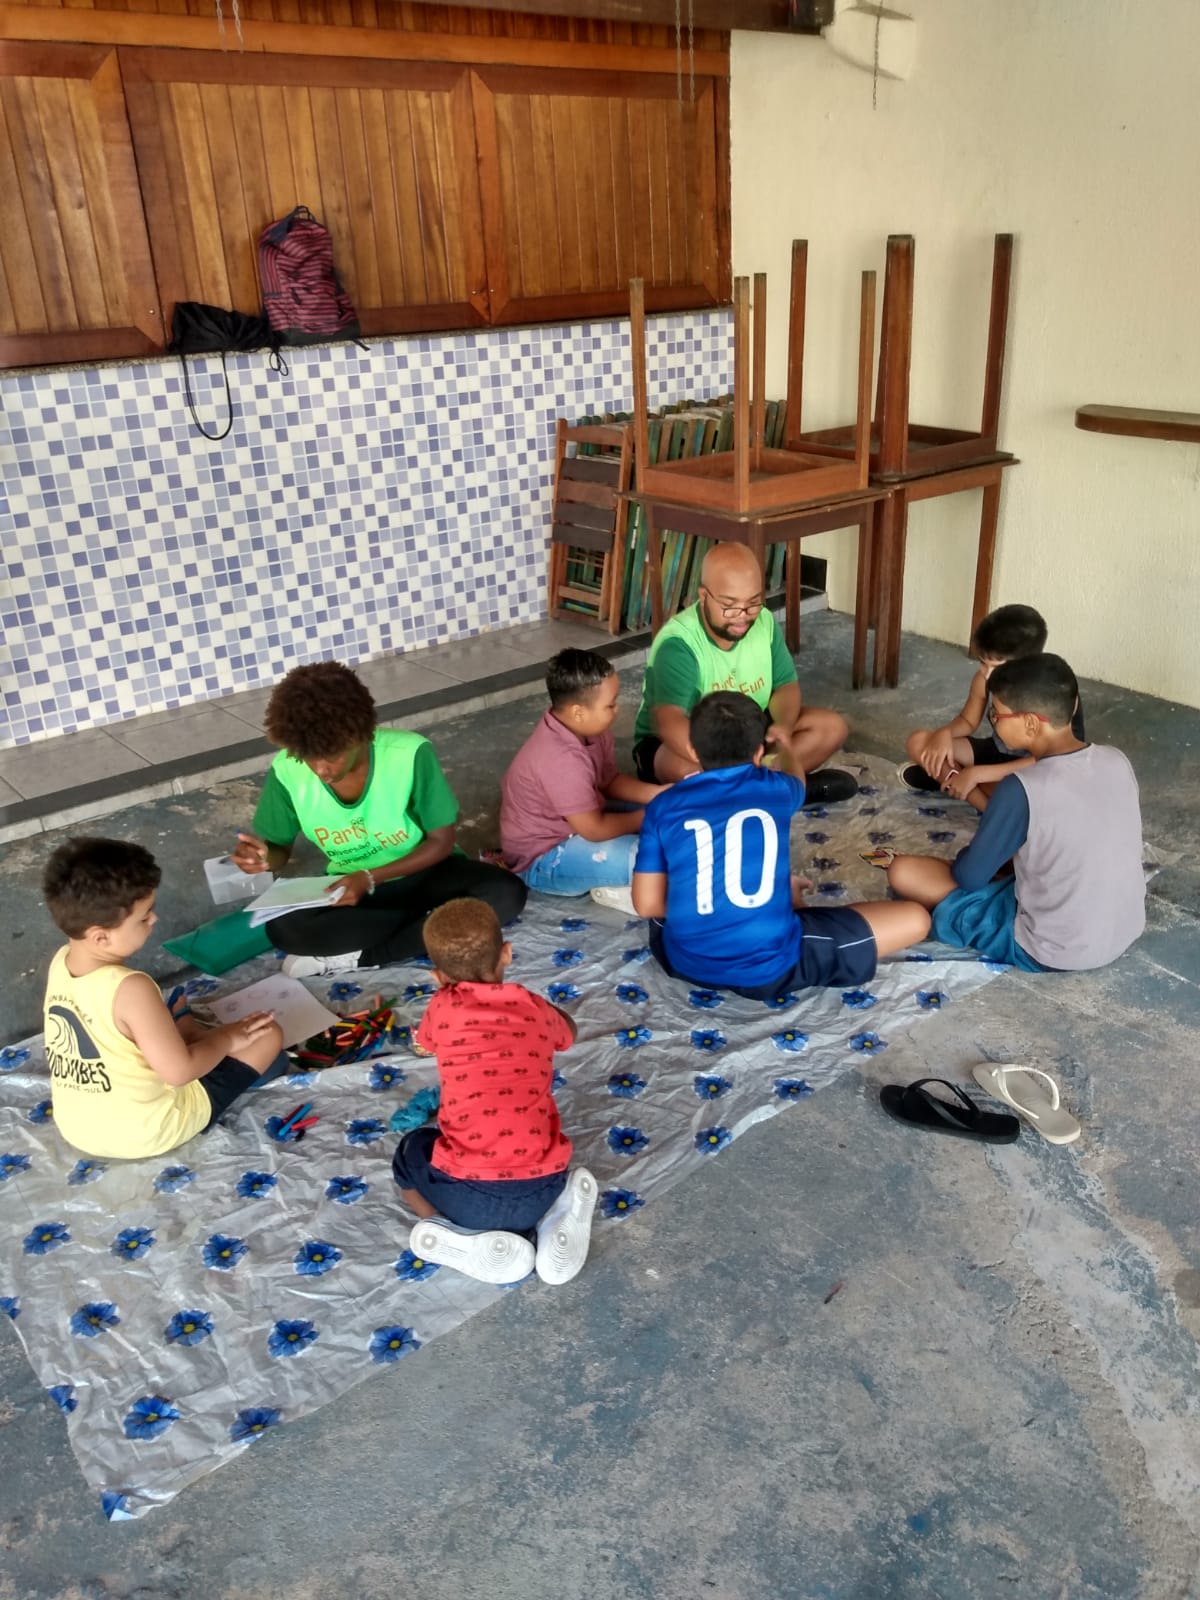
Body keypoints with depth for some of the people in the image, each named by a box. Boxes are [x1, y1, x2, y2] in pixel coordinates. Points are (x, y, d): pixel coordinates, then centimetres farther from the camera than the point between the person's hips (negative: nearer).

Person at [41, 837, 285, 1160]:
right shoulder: (130, 989, -32)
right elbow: (179, 1072, -25)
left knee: (182, 1020, 28)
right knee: (268, 1036, 0)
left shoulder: (60, 963, -8)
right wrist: (227, 1039, -8)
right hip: (145, 1133, -8)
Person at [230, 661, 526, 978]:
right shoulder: (287, 770, -17)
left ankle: (359, 958, -21)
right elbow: (280, 849, -1)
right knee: (282, 928, -29)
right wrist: (264, 856, -25)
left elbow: (442, 840, -15)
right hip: (353, 884, 1)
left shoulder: (410, 754, -25)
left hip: (425, 872, -1)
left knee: (505, 893, -31)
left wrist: (370, 878, -26)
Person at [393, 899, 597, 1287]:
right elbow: (567, 1031, 36)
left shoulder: (443, 1008, 4)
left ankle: (475, 1243, 4)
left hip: (468, 1195, -3)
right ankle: (557, 1215, 6)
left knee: (410, 1154, 29)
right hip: (542, 1189, 3)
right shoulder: (534, 1007, 9)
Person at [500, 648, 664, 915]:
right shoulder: (561, 760, -35)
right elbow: (595, 830, -27)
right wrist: (646, 819, -13)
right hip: (544, 859, -10)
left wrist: (656, 793, -7)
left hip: (580, 822, 10)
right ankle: (612, 885, -1)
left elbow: (610, 781, 8)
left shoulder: (589, 729, -7)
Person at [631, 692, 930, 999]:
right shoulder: (775, 788, 1)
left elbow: (647, 904, 0)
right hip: (768, 967, -2)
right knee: (914, 919, 6)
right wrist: (785, 746, 49)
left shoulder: (664, 806, -1)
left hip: (684, 963, 3)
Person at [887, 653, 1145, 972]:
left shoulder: (1022, 790, -26)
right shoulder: (1117, 761, -6)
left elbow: (969, 878, -13)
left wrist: (966, 859, 10)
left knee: (903, 871, -3)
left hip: (1052, 953, -7)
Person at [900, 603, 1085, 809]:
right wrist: (945, 734, -21)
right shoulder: (984, 679, -15)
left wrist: (977, 774, -36)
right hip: (997, 753, 6)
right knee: (918, 743, -10)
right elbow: (968, 720, 3)